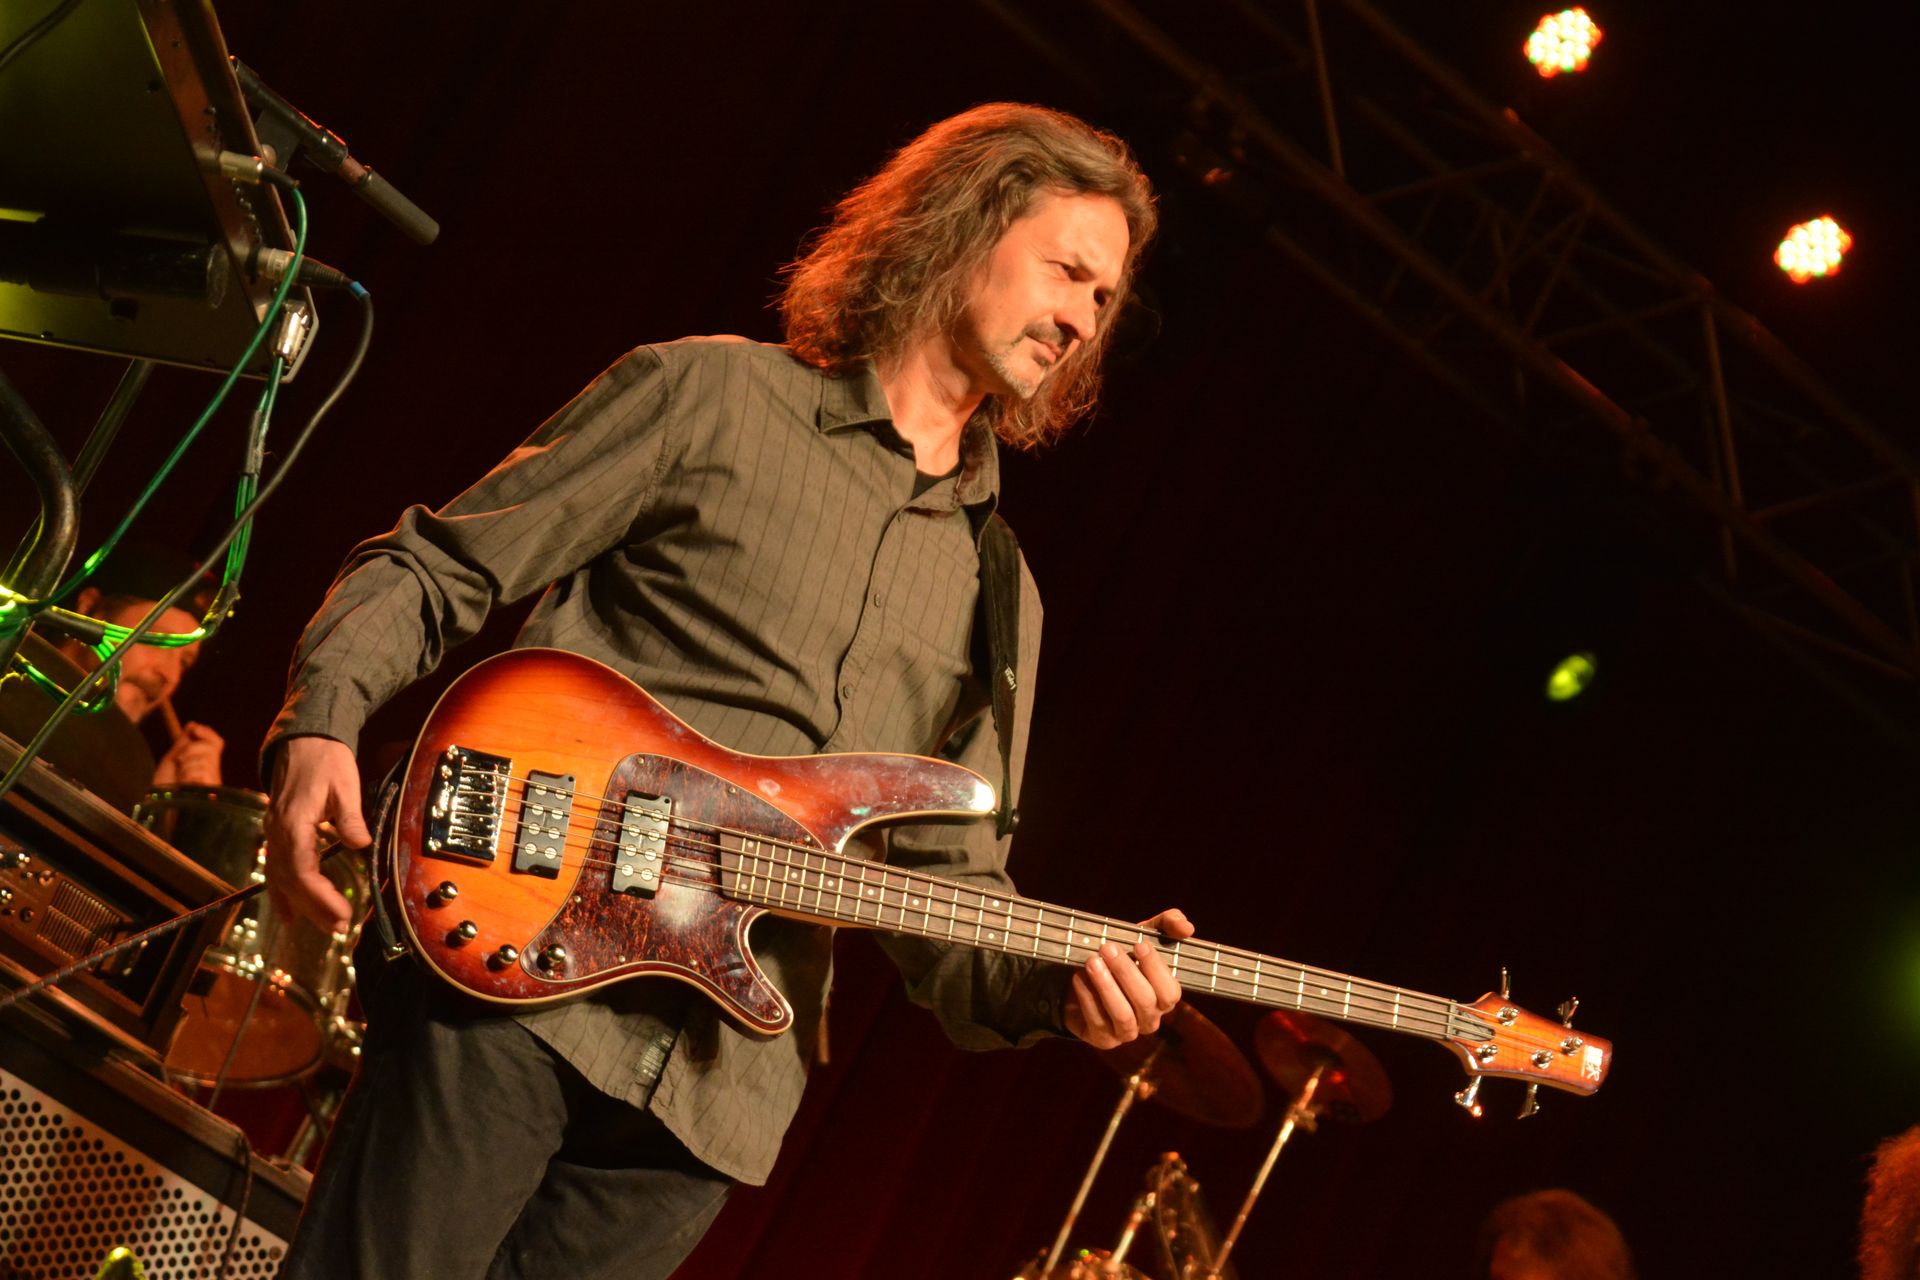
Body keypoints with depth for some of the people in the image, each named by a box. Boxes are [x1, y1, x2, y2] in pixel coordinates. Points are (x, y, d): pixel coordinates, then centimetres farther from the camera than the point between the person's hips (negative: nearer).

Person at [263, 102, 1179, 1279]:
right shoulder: (709, 395, 4)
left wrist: (1052, 982, -6)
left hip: (717, 1084, 4)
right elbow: (430, 573, 2)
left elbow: (951, 882, 14)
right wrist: (318, 730, -15)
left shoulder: (1000, 600, 17)